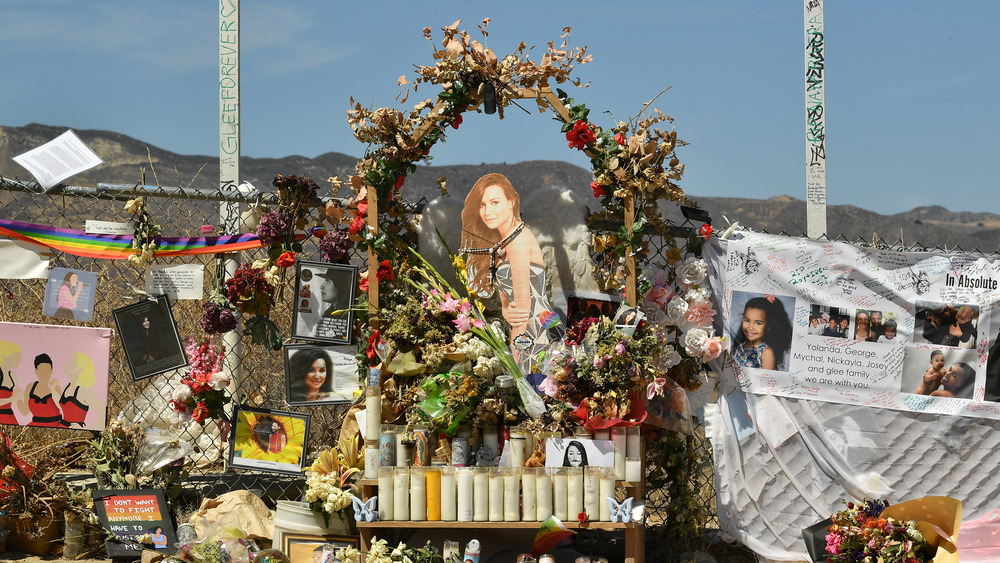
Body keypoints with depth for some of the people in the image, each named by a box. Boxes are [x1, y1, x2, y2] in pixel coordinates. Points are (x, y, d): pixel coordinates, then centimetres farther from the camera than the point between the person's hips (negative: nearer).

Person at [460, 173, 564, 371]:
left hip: (538, 334, -9)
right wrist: (505, 311, -12)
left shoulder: (518, 240, -15)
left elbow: (523, 300, -17)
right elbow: (505, 290, 12)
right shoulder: (502, 241, 13)